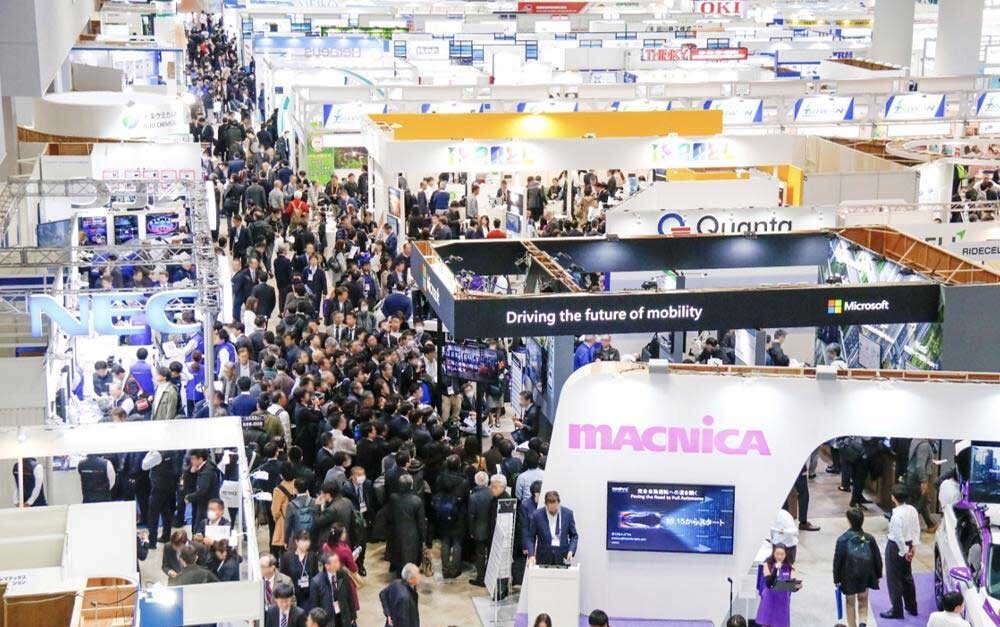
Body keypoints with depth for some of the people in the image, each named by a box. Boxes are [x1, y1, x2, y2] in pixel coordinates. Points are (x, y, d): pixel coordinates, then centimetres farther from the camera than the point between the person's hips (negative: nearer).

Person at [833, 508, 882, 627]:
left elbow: (837, 560, -13)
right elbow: (877, 558, -1)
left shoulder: (843, 539, -18)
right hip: (865, 576, 2)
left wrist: (836, 578, -2)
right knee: (863, 600, 18)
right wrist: (878, 575, 13)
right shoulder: (869, 538, -9)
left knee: (850, 602, 15)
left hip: (849, 576, -2)